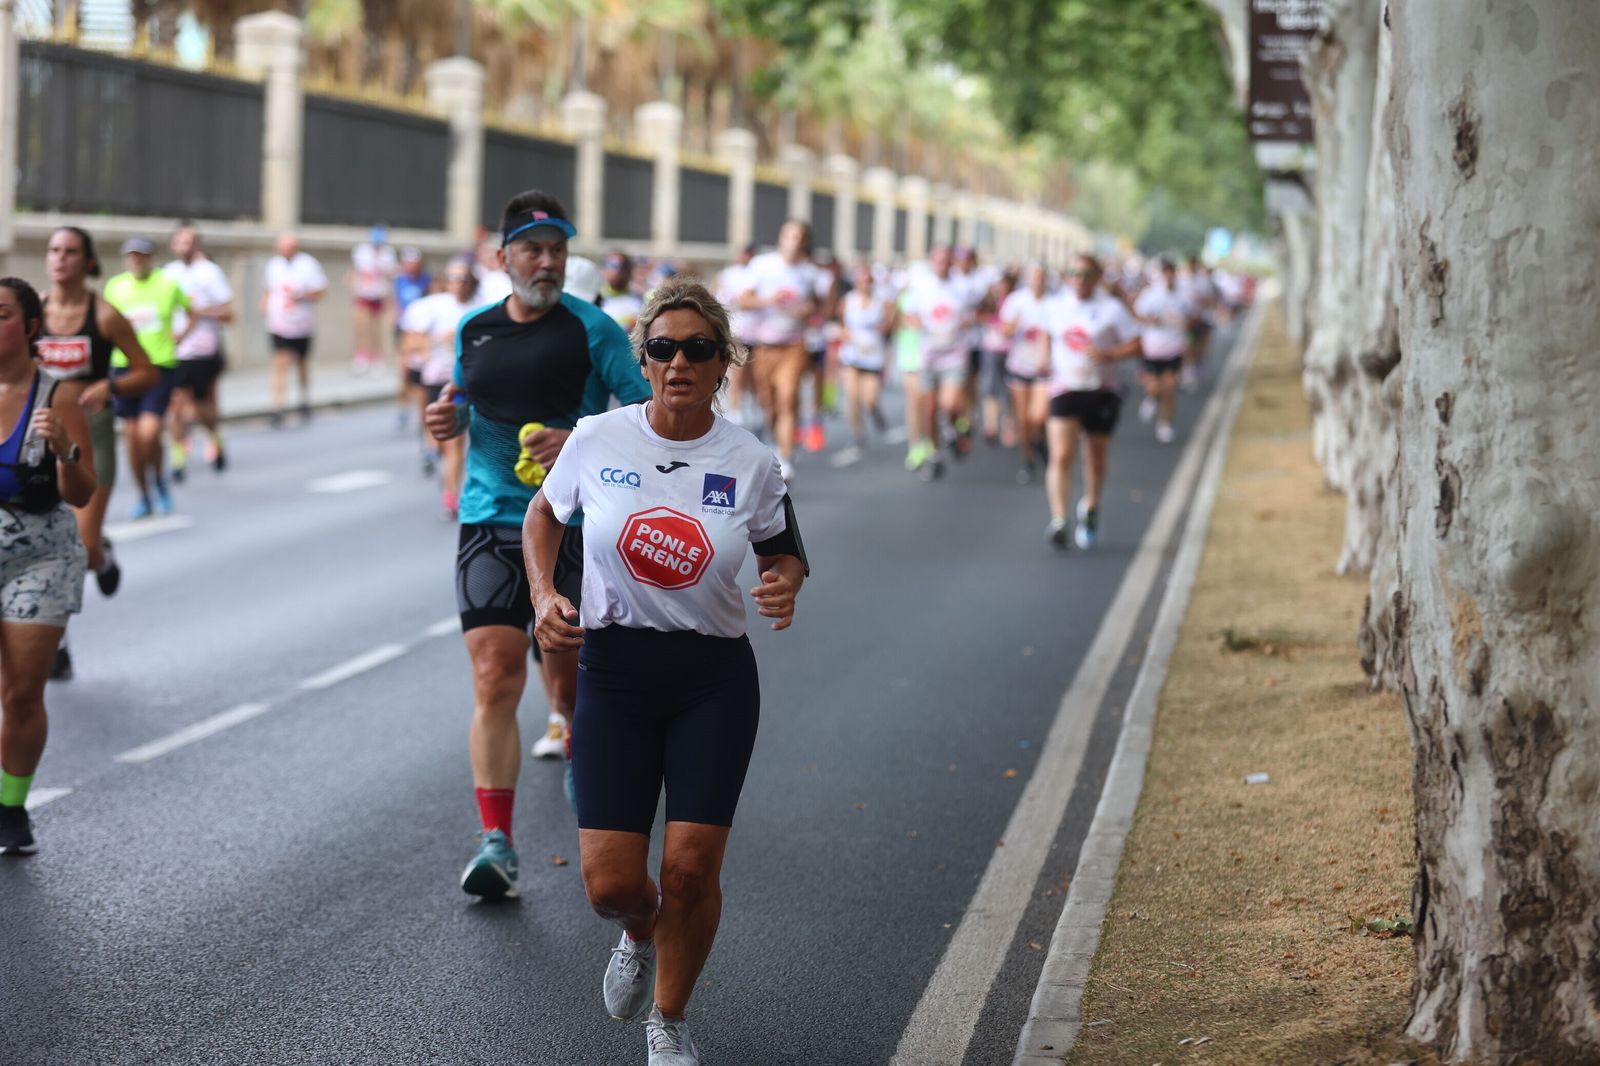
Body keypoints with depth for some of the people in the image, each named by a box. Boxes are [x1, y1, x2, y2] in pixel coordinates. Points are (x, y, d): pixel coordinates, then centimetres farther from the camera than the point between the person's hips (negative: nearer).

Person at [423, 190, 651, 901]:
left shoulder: (591, 328, -4)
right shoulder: (473, 329, 9)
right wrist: (450, 419, 5)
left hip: (572, 524, -2)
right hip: (488, 525, 2)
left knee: (566, 684, 6)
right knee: (495, 681, -10)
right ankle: (495, 842, -11)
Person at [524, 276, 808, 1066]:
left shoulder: (751, 464, -5)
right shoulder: (597, 439, -5)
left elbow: (782, 553, 11)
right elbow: (544, 513, 14)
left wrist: (785, 585, -12)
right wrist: (543, 594, -2)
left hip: (715, 680, 0)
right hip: (613, 671, 0)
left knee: (691, 868, -7)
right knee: (609, 882, -5)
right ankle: (641, 935, 35)